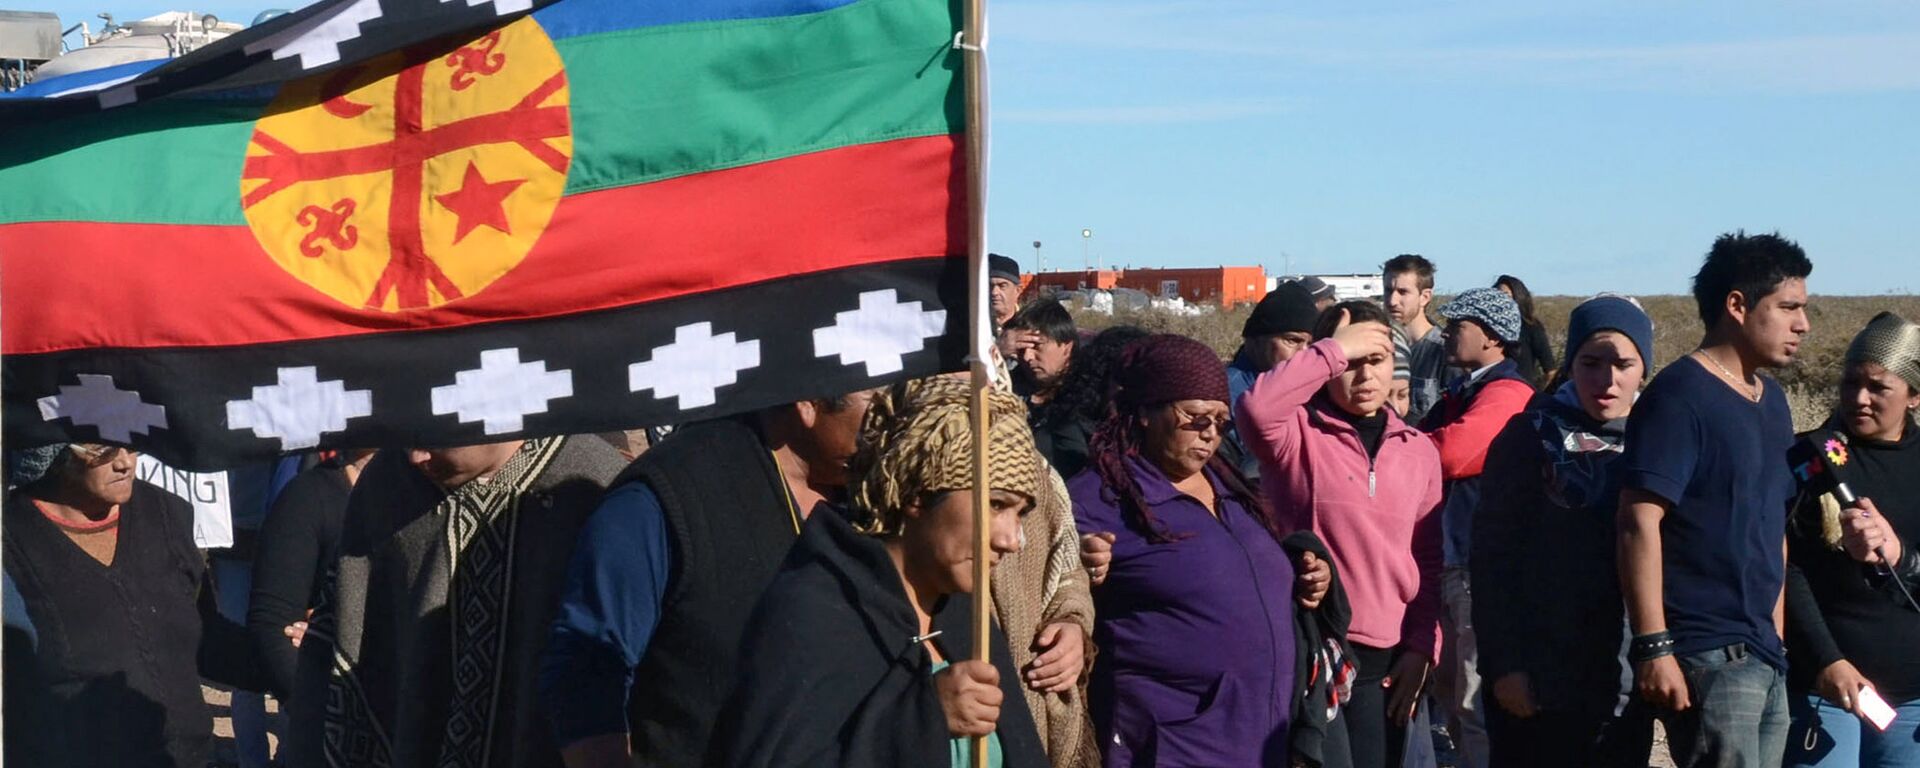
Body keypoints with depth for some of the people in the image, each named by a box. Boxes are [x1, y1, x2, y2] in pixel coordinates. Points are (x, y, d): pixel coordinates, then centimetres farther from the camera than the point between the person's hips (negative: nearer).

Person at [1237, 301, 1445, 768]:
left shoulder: (1418, 450, 11)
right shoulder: (1299, 435, -2)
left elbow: (1428, 562, 13)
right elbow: (1256, 410, -26)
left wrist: (1421, 647, 4)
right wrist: (1335, 352, -17)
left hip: (1384, 661, 4)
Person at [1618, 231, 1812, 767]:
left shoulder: (1772, 402, 16)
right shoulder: (1680, 395, -10)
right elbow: (1640, 522, -17)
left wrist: (1777, 636, 20)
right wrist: (1653, 647, -22)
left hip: (1763, 657, 9)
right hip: (1707, 657, -8)